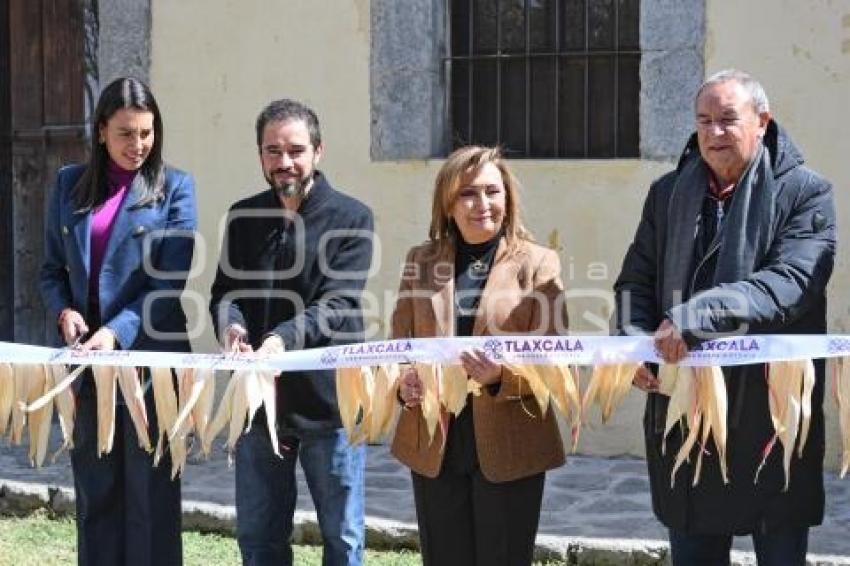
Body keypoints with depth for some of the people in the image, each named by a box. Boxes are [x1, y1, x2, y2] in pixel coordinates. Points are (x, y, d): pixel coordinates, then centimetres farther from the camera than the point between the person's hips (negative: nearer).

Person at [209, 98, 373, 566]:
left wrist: (284, 337, -33)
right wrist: (230, 324, -19)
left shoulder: (350, 218, -5)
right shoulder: (242, 218, 9)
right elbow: (224, 291, 5)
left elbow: (337, 303, -15)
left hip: (327, 399, -4)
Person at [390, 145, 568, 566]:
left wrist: (502, 376, -24)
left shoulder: (537, 263, -2)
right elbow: (399, 343, 10)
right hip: (433, 445, 3)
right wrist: (403, 380, -12)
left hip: (509, 448, -3)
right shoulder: (421, 261, 9)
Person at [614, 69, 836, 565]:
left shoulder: (806, 193, -4)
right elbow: (636, 279, 11)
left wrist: (694, 316, -29)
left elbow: (791, 281, -19)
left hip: (772, 415, -4)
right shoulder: (668, 193, 11)